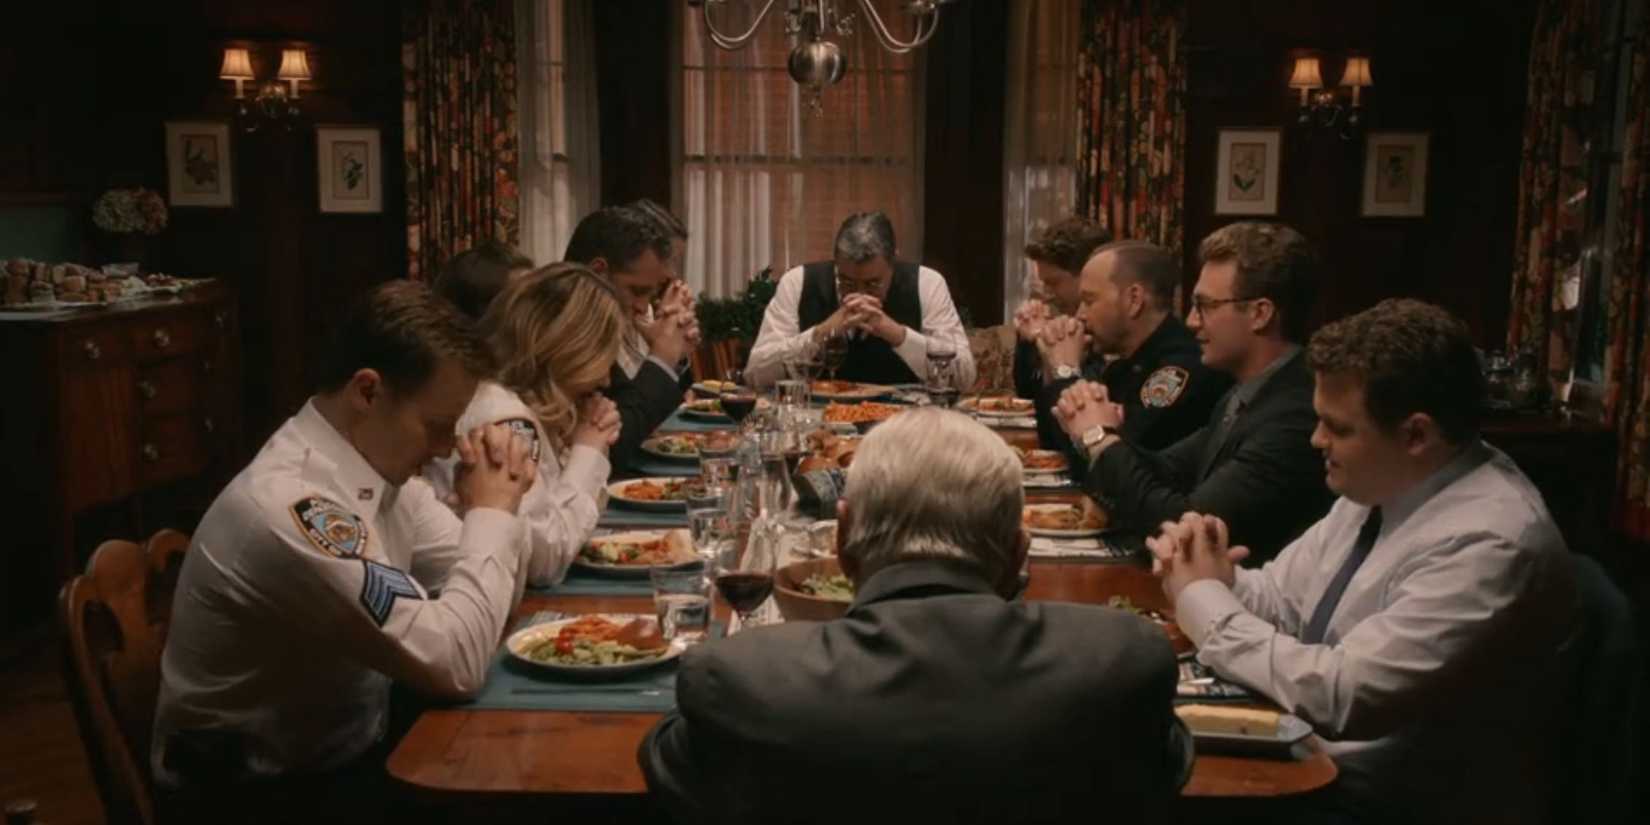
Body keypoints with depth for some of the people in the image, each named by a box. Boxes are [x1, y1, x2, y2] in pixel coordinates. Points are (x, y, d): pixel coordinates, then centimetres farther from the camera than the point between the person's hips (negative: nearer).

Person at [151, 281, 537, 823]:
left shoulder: (376, 463, -1)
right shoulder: (289, 508, -29)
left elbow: (482, 587, 7)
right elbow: (455, 663, -30)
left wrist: (497, 507, -12)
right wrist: (491, 513, -18)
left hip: (347, 751, 8)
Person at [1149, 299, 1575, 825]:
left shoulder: (1488, 544, -25)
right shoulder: (1383, 484, 1)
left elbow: (1340, 695, -28)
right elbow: (1281, 599, 10)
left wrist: (1204, 601, -17)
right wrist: (1212, 580, -12)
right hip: (1309, 765, 7)